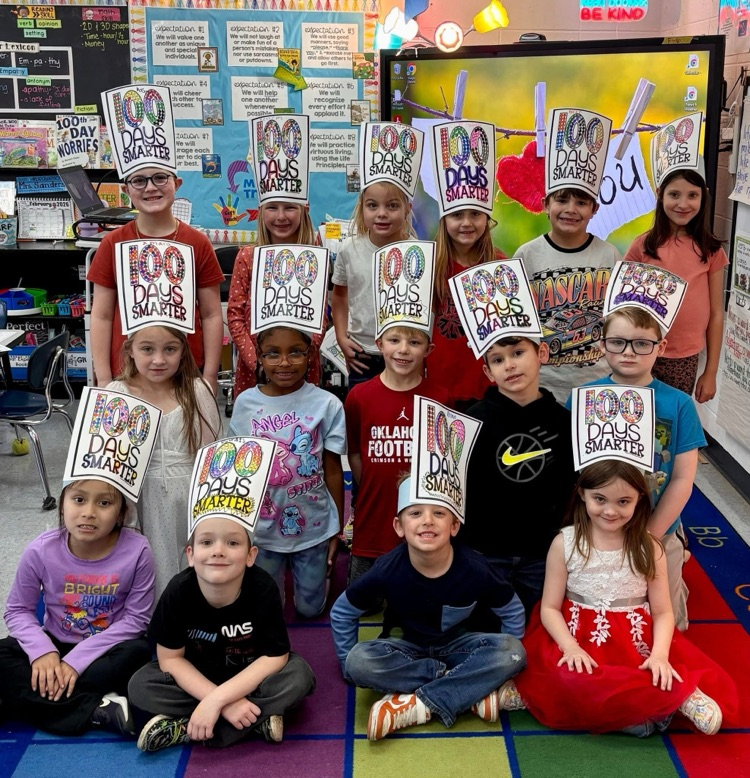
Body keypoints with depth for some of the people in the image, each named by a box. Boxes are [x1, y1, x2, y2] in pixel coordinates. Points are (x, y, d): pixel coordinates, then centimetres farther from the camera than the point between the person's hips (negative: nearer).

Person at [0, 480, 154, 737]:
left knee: (139, 652, -32)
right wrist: (41, 650, -23)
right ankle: (102, 711, -27)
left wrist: (77, 660, -22)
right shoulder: (41, 550, -17)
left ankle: (42, 705, -20)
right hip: (56, 645, 3)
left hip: (107, 649, -2)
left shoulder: (136, 550, -23)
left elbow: (135, 619, -16)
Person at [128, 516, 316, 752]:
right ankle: (256, 720, -21)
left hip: (251, 675, -1)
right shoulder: (178, 590, -26)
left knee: (299, 675, -28)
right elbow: (170, 658, -18)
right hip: (196, 676, 1)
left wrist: (216, 698, -33)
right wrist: (224, 704, -28)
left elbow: (275, 656, -25)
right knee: (140, 687, -22)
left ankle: (183, 728, -25)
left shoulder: (263, 588, -29)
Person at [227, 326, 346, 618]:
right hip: (262, 527, 1)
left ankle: (323, 570, 46)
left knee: (310, 608, 17)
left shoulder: (327, 404, -12)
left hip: (314, 526, -1)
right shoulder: (245, 403, -8)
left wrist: (338, 528, -1)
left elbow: (333, 470, -5)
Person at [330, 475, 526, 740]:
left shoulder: (474, 569, -22)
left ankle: (416, 706, -28)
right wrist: (351, 666, -6)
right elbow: (341, 613, -5)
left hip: (459, 646, 0)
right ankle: (473, 690, -22)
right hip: (410, 648, 0)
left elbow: (513, 612, -3)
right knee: (359, 660, -31)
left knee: (513, 650, -29)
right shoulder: (387, 570, -22)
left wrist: (504, 661, -5)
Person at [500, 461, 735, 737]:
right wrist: (570, 647, -20)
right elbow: (550, 608, -3)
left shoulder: (649, 548, 0)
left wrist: (660, 655, -17)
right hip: (580, 640, -1)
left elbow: (663, 612, 1)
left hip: (636, 645, 1)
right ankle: (674, 696, -20)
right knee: (570, 682, -33)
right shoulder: (565, 543, -4)